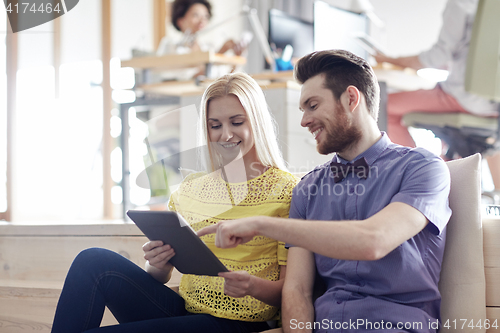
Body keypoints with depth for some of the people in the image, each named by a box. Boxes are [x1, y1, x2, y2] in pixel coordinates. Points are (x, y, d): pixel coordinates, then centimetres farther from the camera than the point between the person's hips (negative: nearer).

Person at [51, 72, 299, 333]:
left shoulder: (286, 189, -3)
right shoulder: (189, 189, 11)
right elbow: (161, 277, 14)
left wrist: (254, 286, -25)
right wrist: (157, 265, -10)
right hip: (183, 309, 5)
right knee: (93, 262, -17)